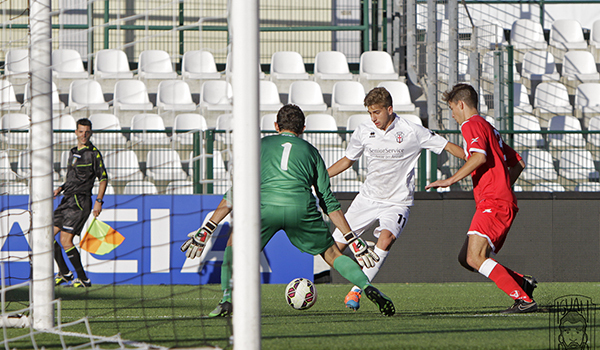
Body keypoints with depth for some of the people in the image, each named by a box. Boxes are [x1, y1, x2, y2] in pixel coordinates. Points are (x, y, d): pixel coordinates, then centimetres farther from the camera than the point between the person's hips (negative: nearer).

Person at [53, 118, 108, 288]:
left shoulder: (94, 153, -7)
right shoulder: (73, 152, 16)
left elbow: (103, 178, -6)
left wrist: (99, 201, -14)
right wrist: (61, 188, 10)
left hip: (80, 201, -8)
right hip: (67, 200, 8)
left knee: (66, 241, -14)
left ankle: (83, 279, -6)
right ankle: (64, 273, 17)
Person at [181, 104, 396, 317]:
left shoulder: (261, 145, 27)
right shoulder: (310, 151, 28)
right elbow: (328, 200, 24)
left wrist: (207, 230, 25)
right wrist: (353, 240, 28)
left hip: (265, 205, -1)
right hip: (302, 207, 1)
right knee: (330, 252, 19)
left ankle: (227, 300, 8)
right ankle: (367, 287, -1)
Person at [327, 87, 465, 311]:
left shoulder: (412, 132, -12)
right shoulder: (363, 132, -2)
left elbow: (448, 147, -5)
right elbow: (347, 160, 15)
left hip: (397, 201, -4)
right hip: (368, 198, 4)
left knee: (386, 238, -32)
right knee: (336, 246, -4)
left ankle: (356, 291, -26)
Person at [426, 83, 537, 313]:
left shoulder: (472, 125, -4)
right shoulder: (489, 128, 26)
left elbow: (479, 156, -24)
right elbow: (518, 163, 30)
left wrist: (451, 180, -21)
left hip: (493, 204, -10)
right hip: (504, 203, 10)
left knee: (475, 258, -19)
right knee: (466, 258, 11)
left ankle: (524, 299, -24)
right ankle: (523, 283, 7)